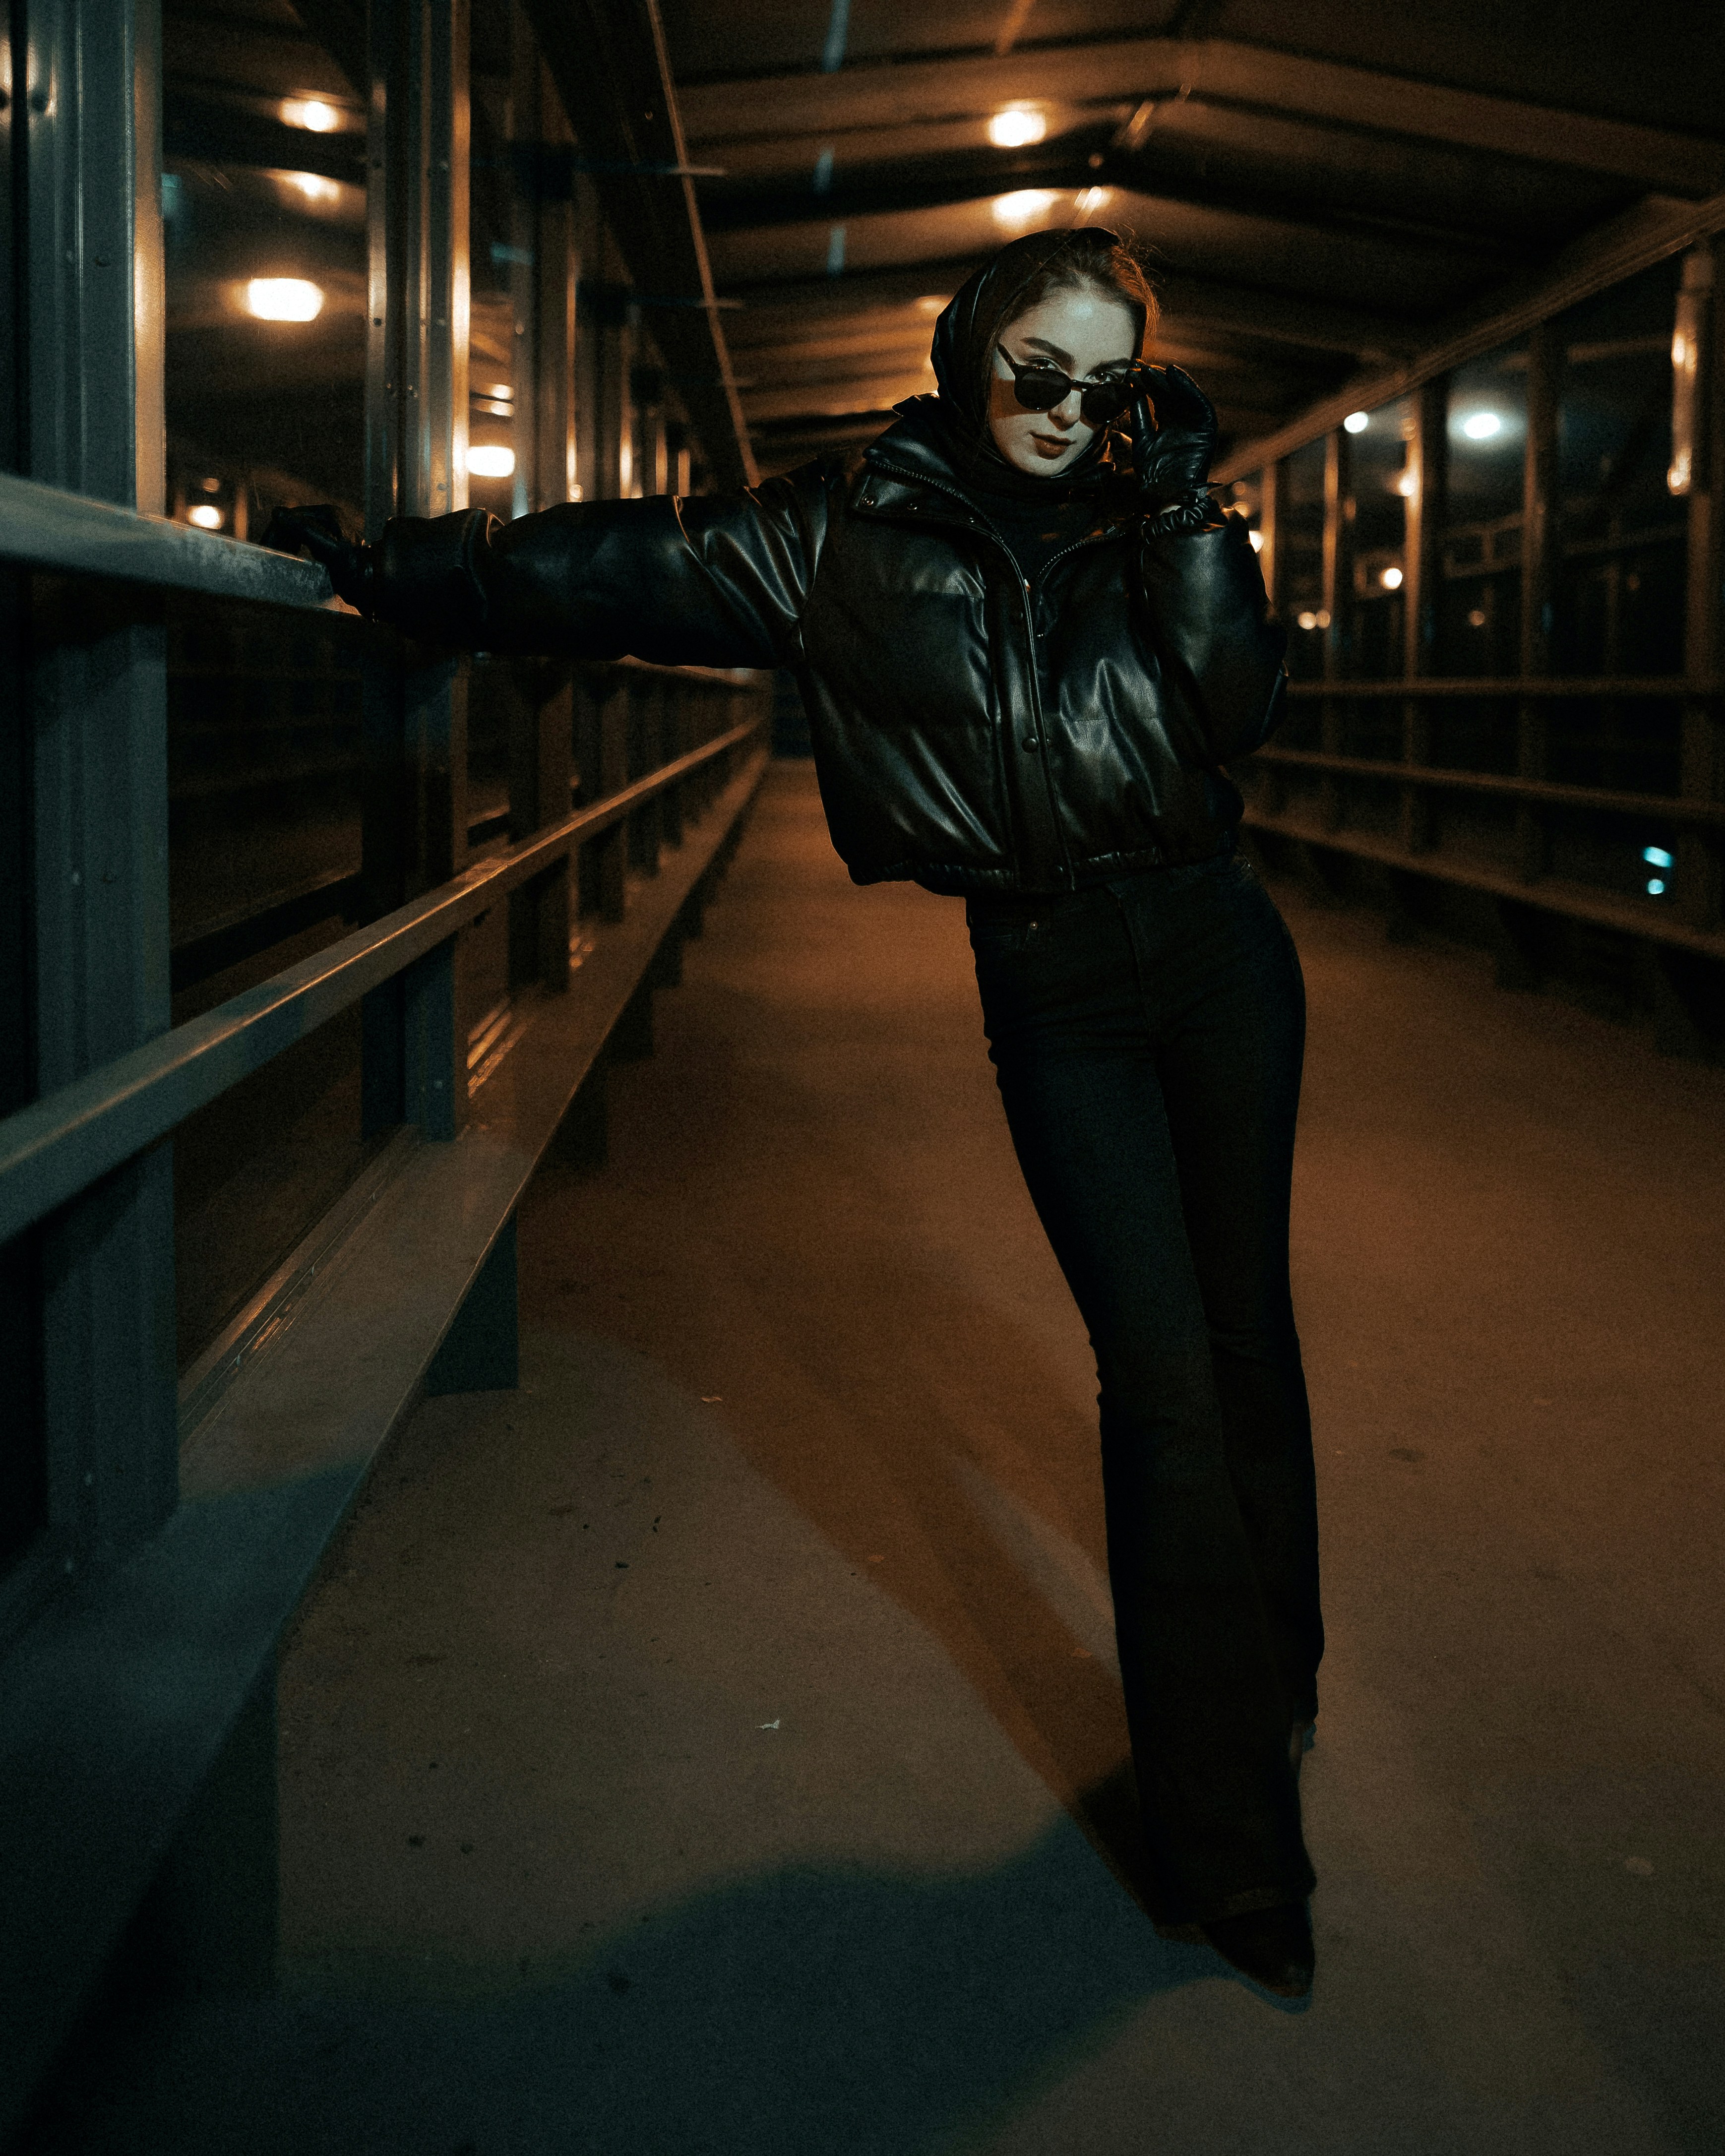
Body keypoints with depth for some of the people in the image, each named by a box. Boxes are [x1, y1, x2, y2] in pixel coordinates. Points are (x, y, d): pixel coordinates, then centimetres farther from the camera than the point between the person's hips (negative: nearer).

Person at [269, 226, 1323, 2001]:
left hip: (1215, 946, 3)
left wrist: (1179, 508, -11)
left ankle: (1274, 1671, 38)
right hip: (1054, 989, -3)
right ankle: (1227, 1843, -1)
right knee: (1162, 1372, -8)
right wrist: (396, 565, 1)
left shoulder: (1150, 514, 6)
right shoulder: (854, 528, 0)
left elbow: (1242, 703, -6)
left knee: (1245, 1332, 13)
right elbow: (625, 569, 2)